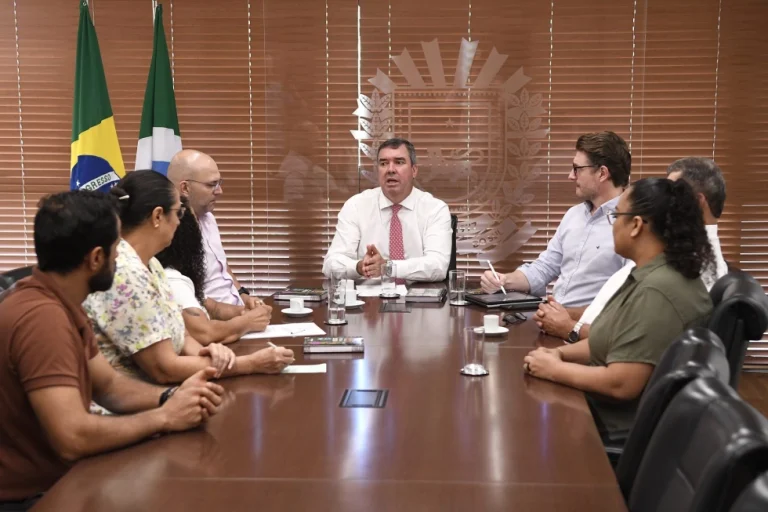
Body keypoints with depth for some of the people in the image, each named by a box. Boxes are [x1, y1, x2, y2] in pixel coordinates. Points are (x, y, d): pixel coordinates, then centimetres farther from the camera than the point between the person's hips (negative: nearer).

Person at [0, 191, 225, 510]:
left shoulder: (60, 303, 5)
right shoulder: (42, 317, -26)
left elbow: (109, 385, 10)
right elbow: (72, 438, -32)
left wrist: (171, 397, -8)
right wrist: (164, 417, -19)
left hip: (54, 479, 9)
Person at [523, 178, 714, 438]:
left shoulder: (656, 292, -25)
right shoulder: (649, 275, 8)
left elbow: (621, 384, -28)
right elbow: (612, 341, 17)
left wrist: (555, 370, -14)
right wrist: (560, 353, 1)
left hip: (627, 428, -9)